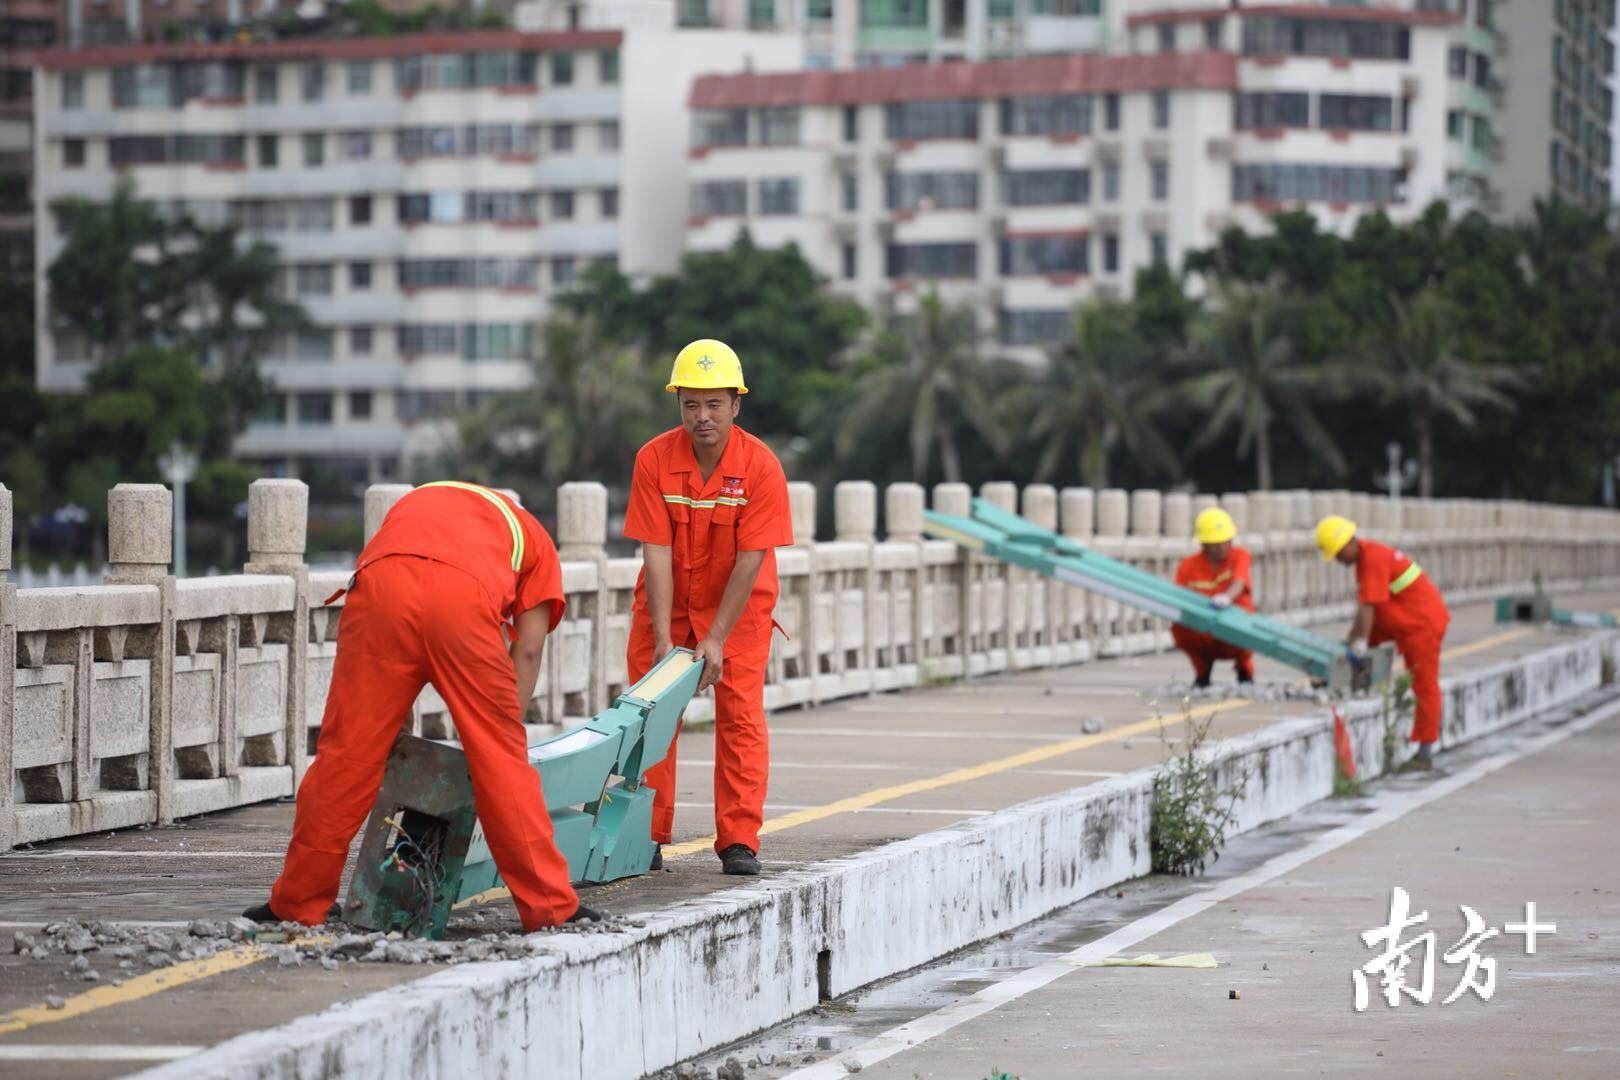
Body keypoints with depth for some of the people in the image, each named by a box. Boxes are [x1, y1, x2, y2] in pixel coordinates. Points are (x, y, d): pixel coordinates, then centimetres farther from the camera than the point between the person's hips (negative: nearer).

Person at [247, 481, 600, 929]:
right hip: (464, 598, -2)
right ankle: (550, 905, 13)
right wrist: (506, 724, 27)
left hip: (380, 586, 2)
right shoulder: (533, 537, 35)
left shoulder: (416, 502, 43)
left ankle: (299, 902, 17)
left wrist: (398, 720, 40)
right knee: (501, 757, 9)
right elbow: (529, 649, 23)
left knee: (346, 752, 9)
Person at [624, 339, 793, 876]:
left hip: (739, 605, -1)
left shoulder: (761, 465, -20)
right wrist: (663, 640, -23)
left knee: (741, 716, -8)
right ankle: (647, 837, 5)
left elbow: (750, 560, -20)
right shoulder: (654, 459, -17)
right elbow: (657, 553, -18)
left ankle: (739, 841, -4)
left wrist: (716, 639, -24)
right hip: (666, 603, 1)